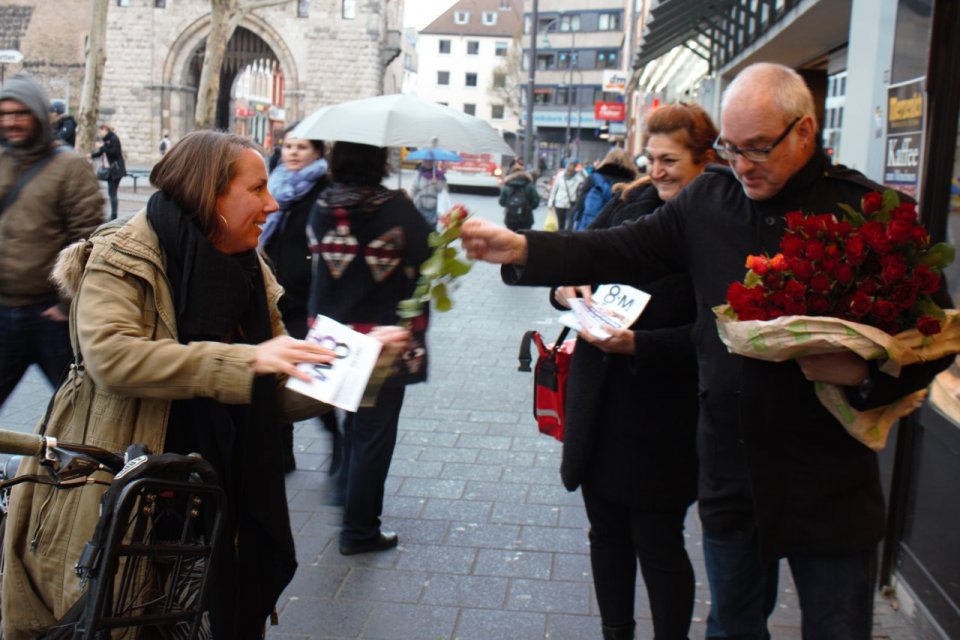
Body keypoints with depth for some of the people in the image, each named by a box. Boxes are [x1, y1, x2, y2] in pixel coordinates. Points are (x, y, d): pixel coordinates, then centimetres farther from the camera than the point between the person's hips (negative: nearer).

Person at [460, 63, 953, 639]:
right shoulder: (709, 198, 1)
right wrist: (522, 249, -13)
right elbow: (619, 250, -1)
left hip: (830, 483, -3)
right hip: (731, 469, 3)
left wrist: (867, 372, -24)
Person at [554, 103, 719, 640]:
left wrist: (636, 345, -26)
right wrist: (568, 289, -10)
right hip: (600, 407, 6)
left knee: (659, 544, 8)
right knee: (607, 531, 19)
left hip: (661, 419, -6)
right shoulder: (630, 204, 4)